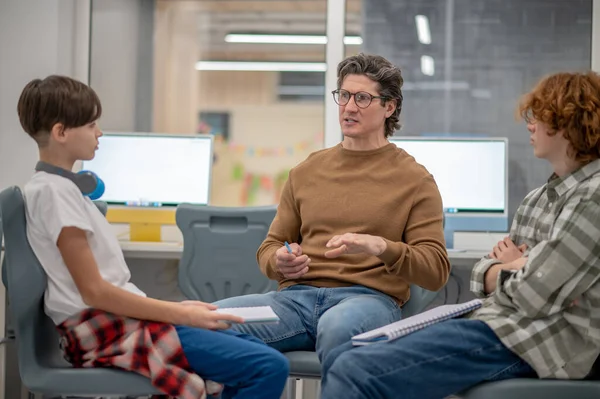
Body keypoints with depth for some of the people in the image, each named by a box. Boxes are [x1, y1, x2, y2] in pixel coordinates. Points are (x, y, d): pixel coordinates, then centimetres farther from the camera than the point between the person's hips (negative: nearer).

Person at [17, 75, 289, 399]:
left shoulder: (63, 186, 17)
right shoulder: (54, 191, -12)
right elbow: (94, 291, -17)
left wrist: (174, 308, 9)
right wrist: (180, 314, -13)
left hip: (119, 319, 10)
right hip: (105, 329, -10)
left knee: (256, 352, 16)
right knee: (270, 368, -17)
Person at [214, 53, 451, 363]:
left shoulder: (414, 179, 10)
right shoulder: (306, 172, 22)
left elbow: (436, 271, 3)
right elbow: (269, 248, 26)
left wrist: (379, 247, -15)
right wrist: (280, 261, 0)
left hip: (370, 297, -3)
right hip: (297, 295, 3)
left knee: (338, 325, -42)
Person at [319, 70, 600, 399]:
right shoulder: (539, 197, 18)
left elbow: (534, 297, -19)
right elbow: (484, 275, 16)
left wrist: (512, 267, 3)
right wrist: (520, 271, -7)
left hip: (534, 343, -10)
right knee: (339, 361, 4)